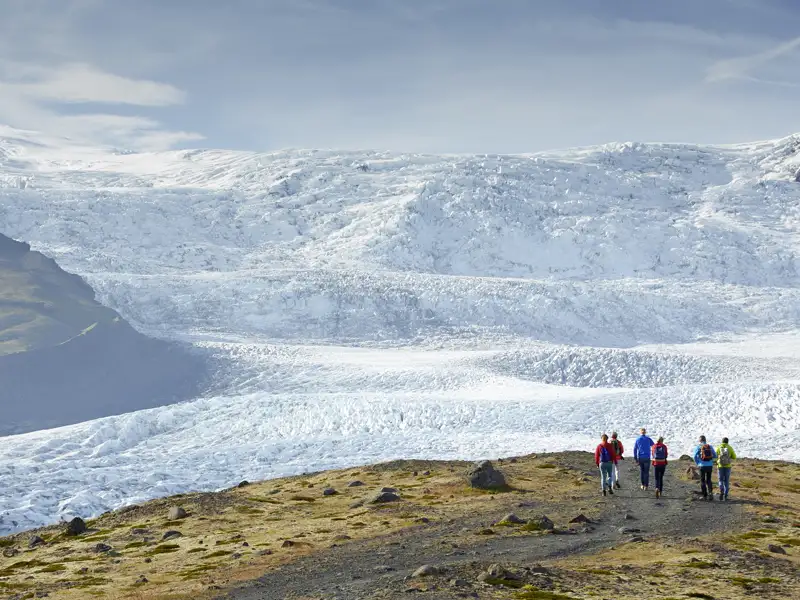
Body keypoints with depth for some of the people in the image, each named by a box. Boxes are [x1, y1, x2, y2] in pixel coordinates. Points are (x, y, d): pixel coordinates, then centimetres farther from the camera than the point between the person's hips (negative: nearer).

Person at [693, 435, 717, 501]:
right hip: (710, 466, 2)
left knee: (702, 481, 10)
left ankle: (705, 496, 9)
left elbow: (695, 456, -11)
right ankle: (710, 492, -10)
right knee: (708, 480, 13)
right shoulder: (710, 446, 7)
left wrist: (697, 464, 4)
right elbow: (715, 456, 9)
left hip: (702, 466, -2)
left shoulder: (698, 447, -2)